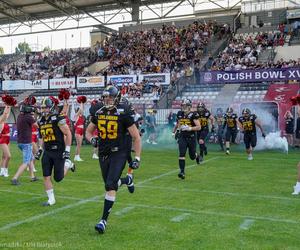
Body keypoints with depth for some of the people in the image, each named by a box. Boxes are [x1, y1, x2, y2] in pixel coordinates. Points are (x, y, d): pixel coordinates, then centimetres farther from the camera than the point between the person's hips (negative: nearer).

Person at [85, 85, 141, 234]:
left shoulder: (123, 113, -11)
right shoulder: (98, 112, 3)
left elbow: (136, 137, -7)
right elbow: (88, 131, 16)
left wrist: (137, 158, -10)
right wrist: (92, 140, -8)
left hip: (119, 153, -5)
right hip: (103, 153, 5)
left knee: (110, 186, -13)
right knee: (109, 183, 16)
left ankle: (104, 220, -4)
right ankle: (127, 180, 49)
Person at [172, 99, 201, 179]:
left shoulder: (193, 114, -10)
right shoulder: (180, 114, 5)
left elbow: (199, 127, -13)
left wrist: (189, 128, -24)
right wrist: (174, 131, 26)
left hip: (191, 137, -3)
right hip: (182, 137, 3)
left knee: (192, 156, 11)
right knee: (181, 154, -12)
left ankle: (197, 156, 48)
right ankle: (182, 171, -8)